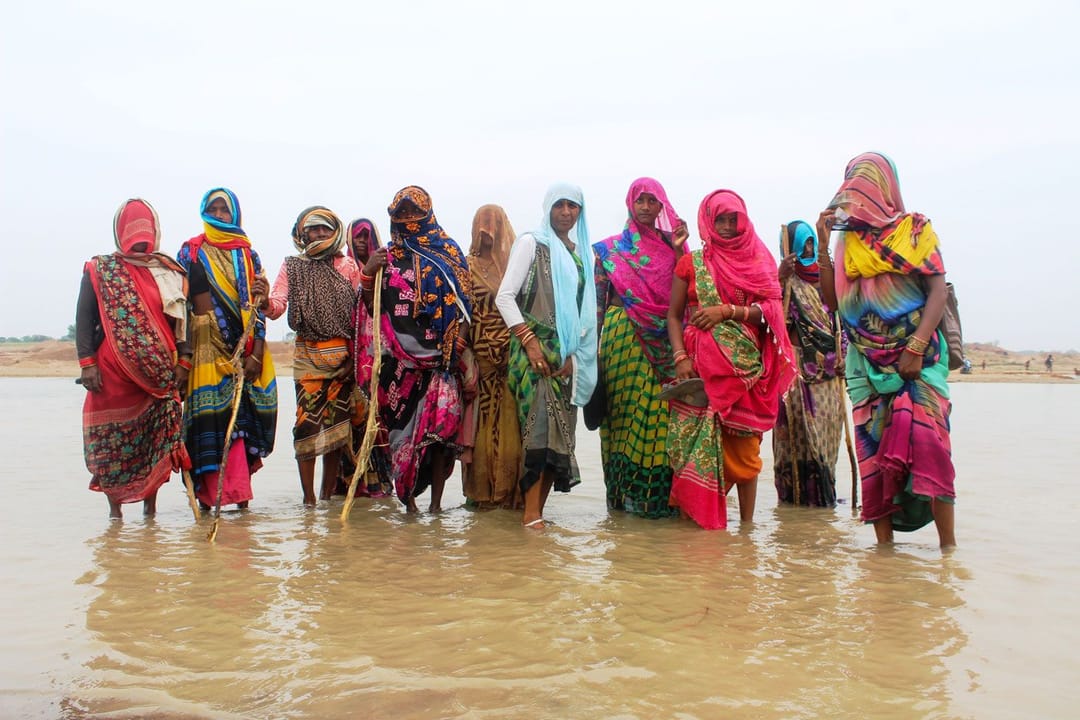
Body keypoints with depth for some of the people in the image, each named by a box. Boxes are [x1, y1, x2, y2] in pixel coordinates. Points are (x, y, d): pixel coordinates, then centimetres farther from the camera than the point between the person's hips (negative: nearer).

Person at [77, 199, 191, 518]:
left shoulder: (170, 273, 12)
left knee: (157, 440, 1)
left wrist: (183, 361, 1)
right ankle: (115, 507, 12)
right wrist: (87, 363, -7)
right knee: (111, 437, 2)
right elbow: (84, 318, 2)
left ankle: (150, 507, 11)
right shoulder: (99, 270, 7)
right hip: (112, 371, -1)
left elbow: (182, 319, 11)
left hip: (160, 373, 1)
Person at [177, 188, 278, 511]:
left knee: (243, 419, -1)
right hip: (206, 349, -2)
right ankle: (208, 499, -1)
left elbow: (258, 307, 6)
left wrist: (255, 355, -5)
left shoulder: (249, 256, 13)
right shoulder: (190, 253, 9)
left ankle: (240, 496, 6)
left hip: (245, 351, 2)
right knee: (210, 421, -7)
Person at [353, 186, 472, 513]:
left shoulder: (449, 252, 11)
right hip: (399, 356, 1)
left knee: (441, 422, -9)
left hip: (440, 354, -1)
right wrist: (368, 275, -7)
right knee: (403, 423, -1)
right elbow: (373, 307, 10)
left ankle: (436, 499, -2)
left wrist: (458, 342, -8)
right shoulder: (388, 256, 14)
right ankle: (408, 497, 7)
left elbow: (464, 301, 6)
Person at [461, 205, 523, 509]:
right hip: (479, 356, 0)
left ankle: (509, 491, 7)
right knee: (481, 421, 0)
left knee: (510, 422, -1)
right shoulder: (468, 266, 9)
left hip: (511, 356, 1)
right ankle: (482, 490, 8)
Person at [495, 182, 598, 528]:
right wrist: (529, 342, -14)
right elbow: (504, 296, -7)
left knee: (561, 429, 3)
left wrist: (574, 352, -1)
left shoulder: (582, 252, 16)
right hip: (536, 348, -5)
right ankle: (531, 512, -13)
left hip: (568, 353, 6)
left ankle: (538, 508, 9)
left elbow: (586, 306, 13)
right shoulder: (532, 243, 1)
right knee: (540, 425, -15)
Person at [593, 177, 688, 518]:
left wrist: (679, 250, -7)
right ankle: (626, 491, 5)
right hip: (624, 334, -1)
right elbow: (598, 297, 7)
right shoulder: (612, 248, 10)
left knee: (658, 409, -6)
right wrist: (595, 341, 0)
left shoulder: (670, 243, 13)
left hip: (662, 339, 1)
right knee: (626, 407, -3)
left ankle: (657, 490, 2)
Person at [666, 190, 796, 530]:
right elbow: (674, 315, 6)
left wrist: (727, 311, -11)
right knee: (697, 441, -7)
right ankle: (698, 518, 1)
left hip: (746, 366, 1)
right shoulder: (690, 263, 10)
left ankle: (747, 523, 8)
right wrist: (680, 357, -8)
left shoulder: (758, 260, 12)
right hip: (701, 366, -1)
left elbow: (771, 310, 1)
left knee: (744, 446, 1)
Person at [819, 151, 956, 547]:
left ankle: (948, 544, -9)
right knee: (873, 444, -2)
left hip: (916, 355, -3)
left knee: (926, 437, -14)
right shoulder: (848, 240, 14)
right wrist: (823, 241, 5)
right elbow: (833, 300, 9)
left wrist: (916, 347, -15)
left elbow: (938, 292, -3)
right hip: (866, 360, 3)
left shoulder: (916, 229, 4)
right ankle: (883, 543, 2)